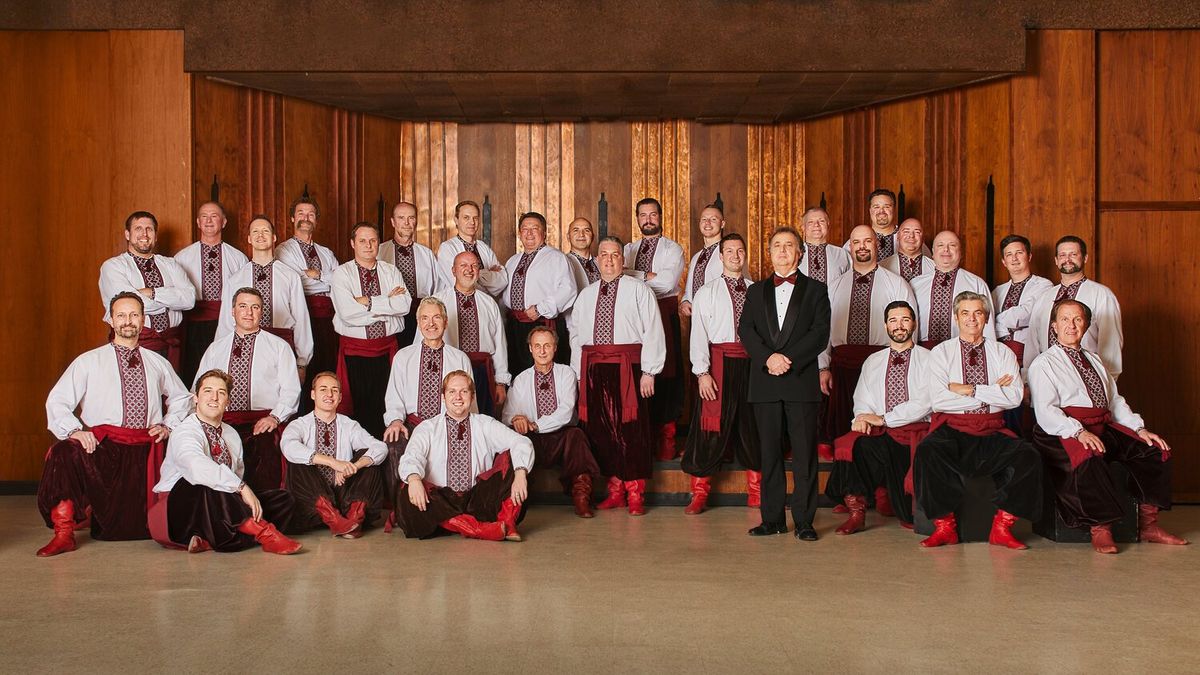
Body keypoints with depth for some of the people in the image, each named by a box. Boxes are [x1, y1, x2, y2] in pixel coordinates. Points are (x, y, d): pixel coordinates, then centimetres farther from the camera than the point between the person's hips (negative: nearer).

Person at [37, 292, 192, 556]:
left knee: (135, 529, 0)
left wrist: (168, 425, 11)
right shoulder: (89, 361, 7)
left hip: (146, 448, 2)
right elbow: (57, 401, 0)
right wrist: (74, 430, -18)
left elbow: (182, 398, 29)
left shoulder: (157, 363, 16)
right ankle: (64, 532, -22)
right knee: (63, 453, -36)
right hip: (102, 444, -2)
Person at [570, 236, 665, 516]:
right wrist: (579, 374, 10)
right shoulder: (585, 295, 19)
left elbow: (653, 332, -3)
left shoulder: (638, 290, 4)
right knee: (600, 430, 5)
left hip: (628, 368, -4)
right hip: (593, 369, 5)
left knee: (632, 430, -5)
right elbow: (576, 336, 18)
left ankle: (635, 495, 3)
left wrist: (649, 371, -10)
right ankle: (615, 491, 16)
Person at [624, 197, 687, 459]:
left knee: (666, 373, -6)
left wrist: (633, 275, -6)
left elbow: (668, 283, -9)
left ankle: (666, 438, -2)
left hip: (664, 314, -3)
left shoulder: (673, 249, 7)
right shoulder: (629, 249, 19)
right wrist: (649, 276, -8)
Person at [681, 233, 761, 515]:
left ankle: (756, 493, 20)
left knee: (753, 427, 9)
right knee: (712, 429, -2)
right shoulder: (706, 293, 5)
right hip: (720, 363, -2)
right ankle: (699, 494, 8)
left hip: (751, 362, 2)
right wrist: (702, 373, -11)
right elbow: (698, 336, -2)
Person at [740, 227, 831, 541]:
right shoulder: (756, 291, 16)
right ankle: (772, 519, 11)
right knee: (770, 453, 5)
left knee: (804, 453, -2)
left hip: (801, 380, -2)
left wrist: (789, 359, -14)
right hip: (765, 383, 2)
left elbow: (820, 333, -2)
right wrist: (768, 358, -13)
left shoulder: (815, 290, 9)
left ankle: (804, 521, 3)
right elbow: (745, 330, 4)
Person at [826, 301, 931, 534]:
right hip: (879, 435, 3)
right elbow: (862, 400, 14)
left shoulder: (928, 359, 7)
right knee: (848, 444, -32)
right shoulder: (872, 362, 21)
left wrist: (883, 419, -11)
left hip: (915, 430, -3)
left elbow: (923, 403, -5)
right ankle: (856, 512, -20)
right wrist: (861, 418, -11)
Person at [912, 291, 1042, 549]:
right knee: (927, 452, -34)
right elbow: (938, 399, -7)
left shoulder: (1003, 353, 15)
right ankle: (944, 526, -22)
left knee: (1027, 455, -26)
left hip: (992, 432, 2)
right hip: (951, 429, -2)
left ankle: (1001, 528, -17)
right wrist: (993, 392, -3)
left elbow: (1014, 397, -2)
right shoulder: (940, 352, 9)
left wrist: (969, 389, -8)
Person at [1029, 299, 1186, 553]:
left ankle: (1148, 525, -4)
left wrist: (1140, 428, 4)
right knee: (1088, 457, -38)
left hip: (1104, 428, 7)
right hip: (1063, 433, -7)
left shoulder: (1095, 360, 26)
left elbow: (1115, 401, 20)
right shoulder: (1044, 363, 2)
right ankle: (1100, 530, -29)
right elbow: (1045, 411, -11)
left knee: (1155, 449, -9)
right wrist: (1079, 432, -25)